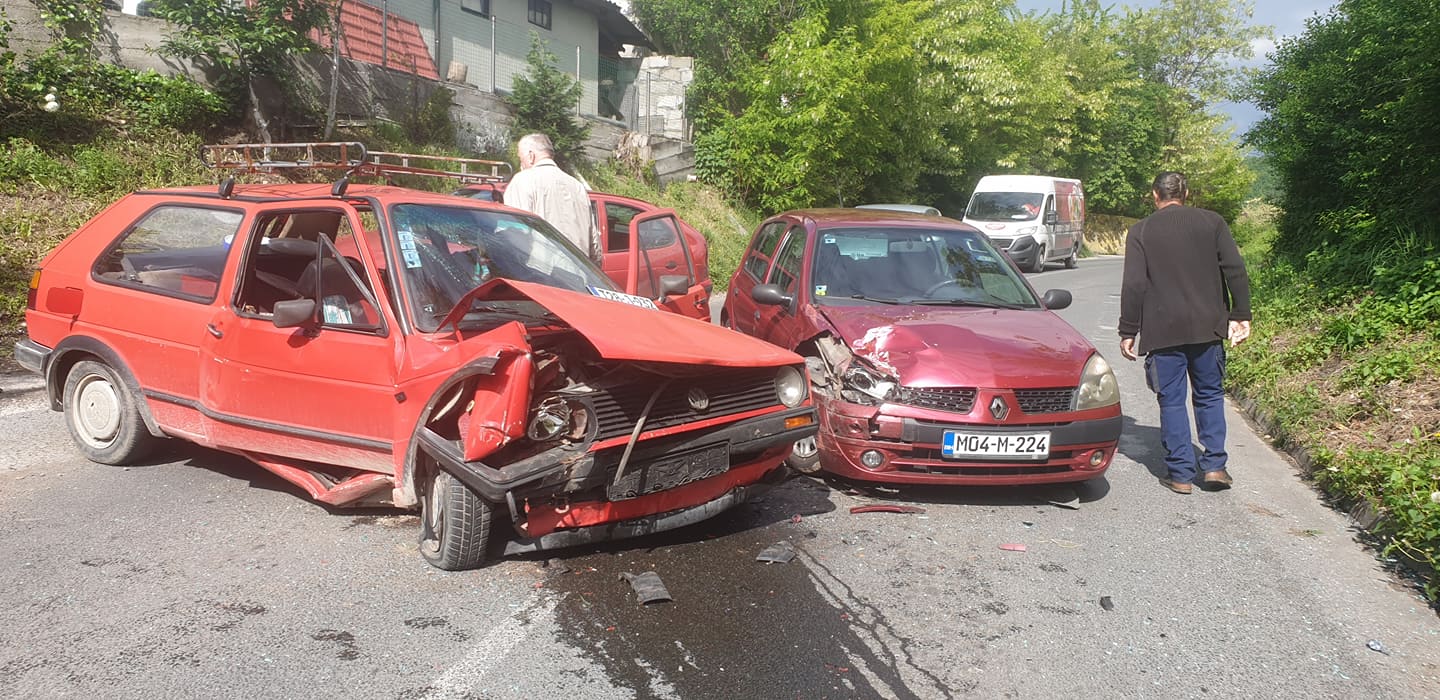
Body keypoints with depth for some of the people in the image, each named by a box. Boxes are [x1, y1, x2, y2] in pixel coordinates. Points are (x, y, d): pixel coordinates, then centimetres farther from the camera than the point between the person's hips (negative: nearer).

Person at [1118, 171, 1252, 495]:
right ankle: (1214, 465, 10)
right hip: (1207, 327, 2)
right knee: (1209, 395, 14)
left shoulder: (1141, 231, 0)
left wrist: (1128, 332, 0)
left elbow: (1133, 286, -5)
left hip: (1163, 331, -2)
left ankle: (1180, 473, 5)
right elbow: (1236, 271, -1)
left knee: (1172, 401, 4)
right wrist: (1240, 316, 4)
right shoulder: (1212, 222, 6)